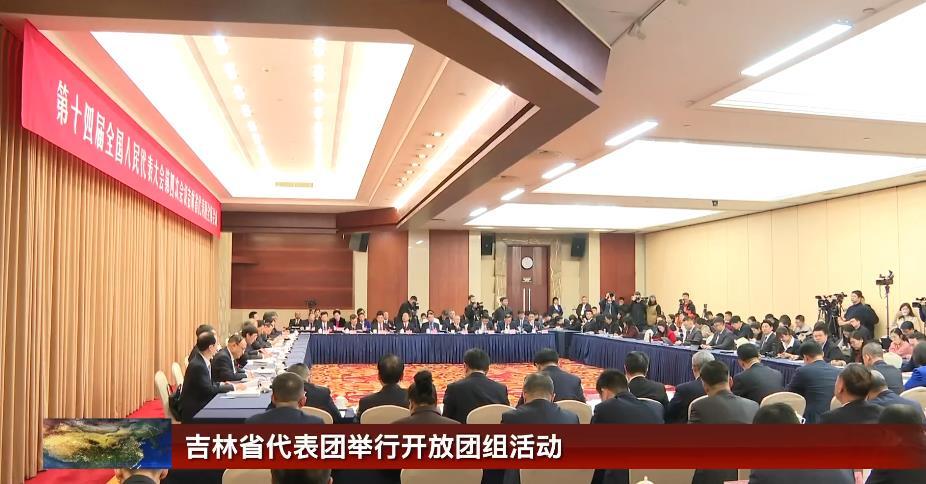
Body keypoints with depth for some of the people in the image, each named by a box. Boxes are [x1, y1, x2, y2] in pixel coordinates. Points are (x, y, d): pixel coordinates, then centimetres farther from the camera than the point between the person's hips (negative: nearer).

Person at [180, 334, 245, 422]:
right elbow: (209, 390, -22)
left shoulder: (201, 361, 5)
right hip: (192, 411, -8)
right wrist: (233, 387, -15)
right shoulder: (198, 365, -22)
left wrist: (221, 384, 1)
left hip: (198, 404, 8)